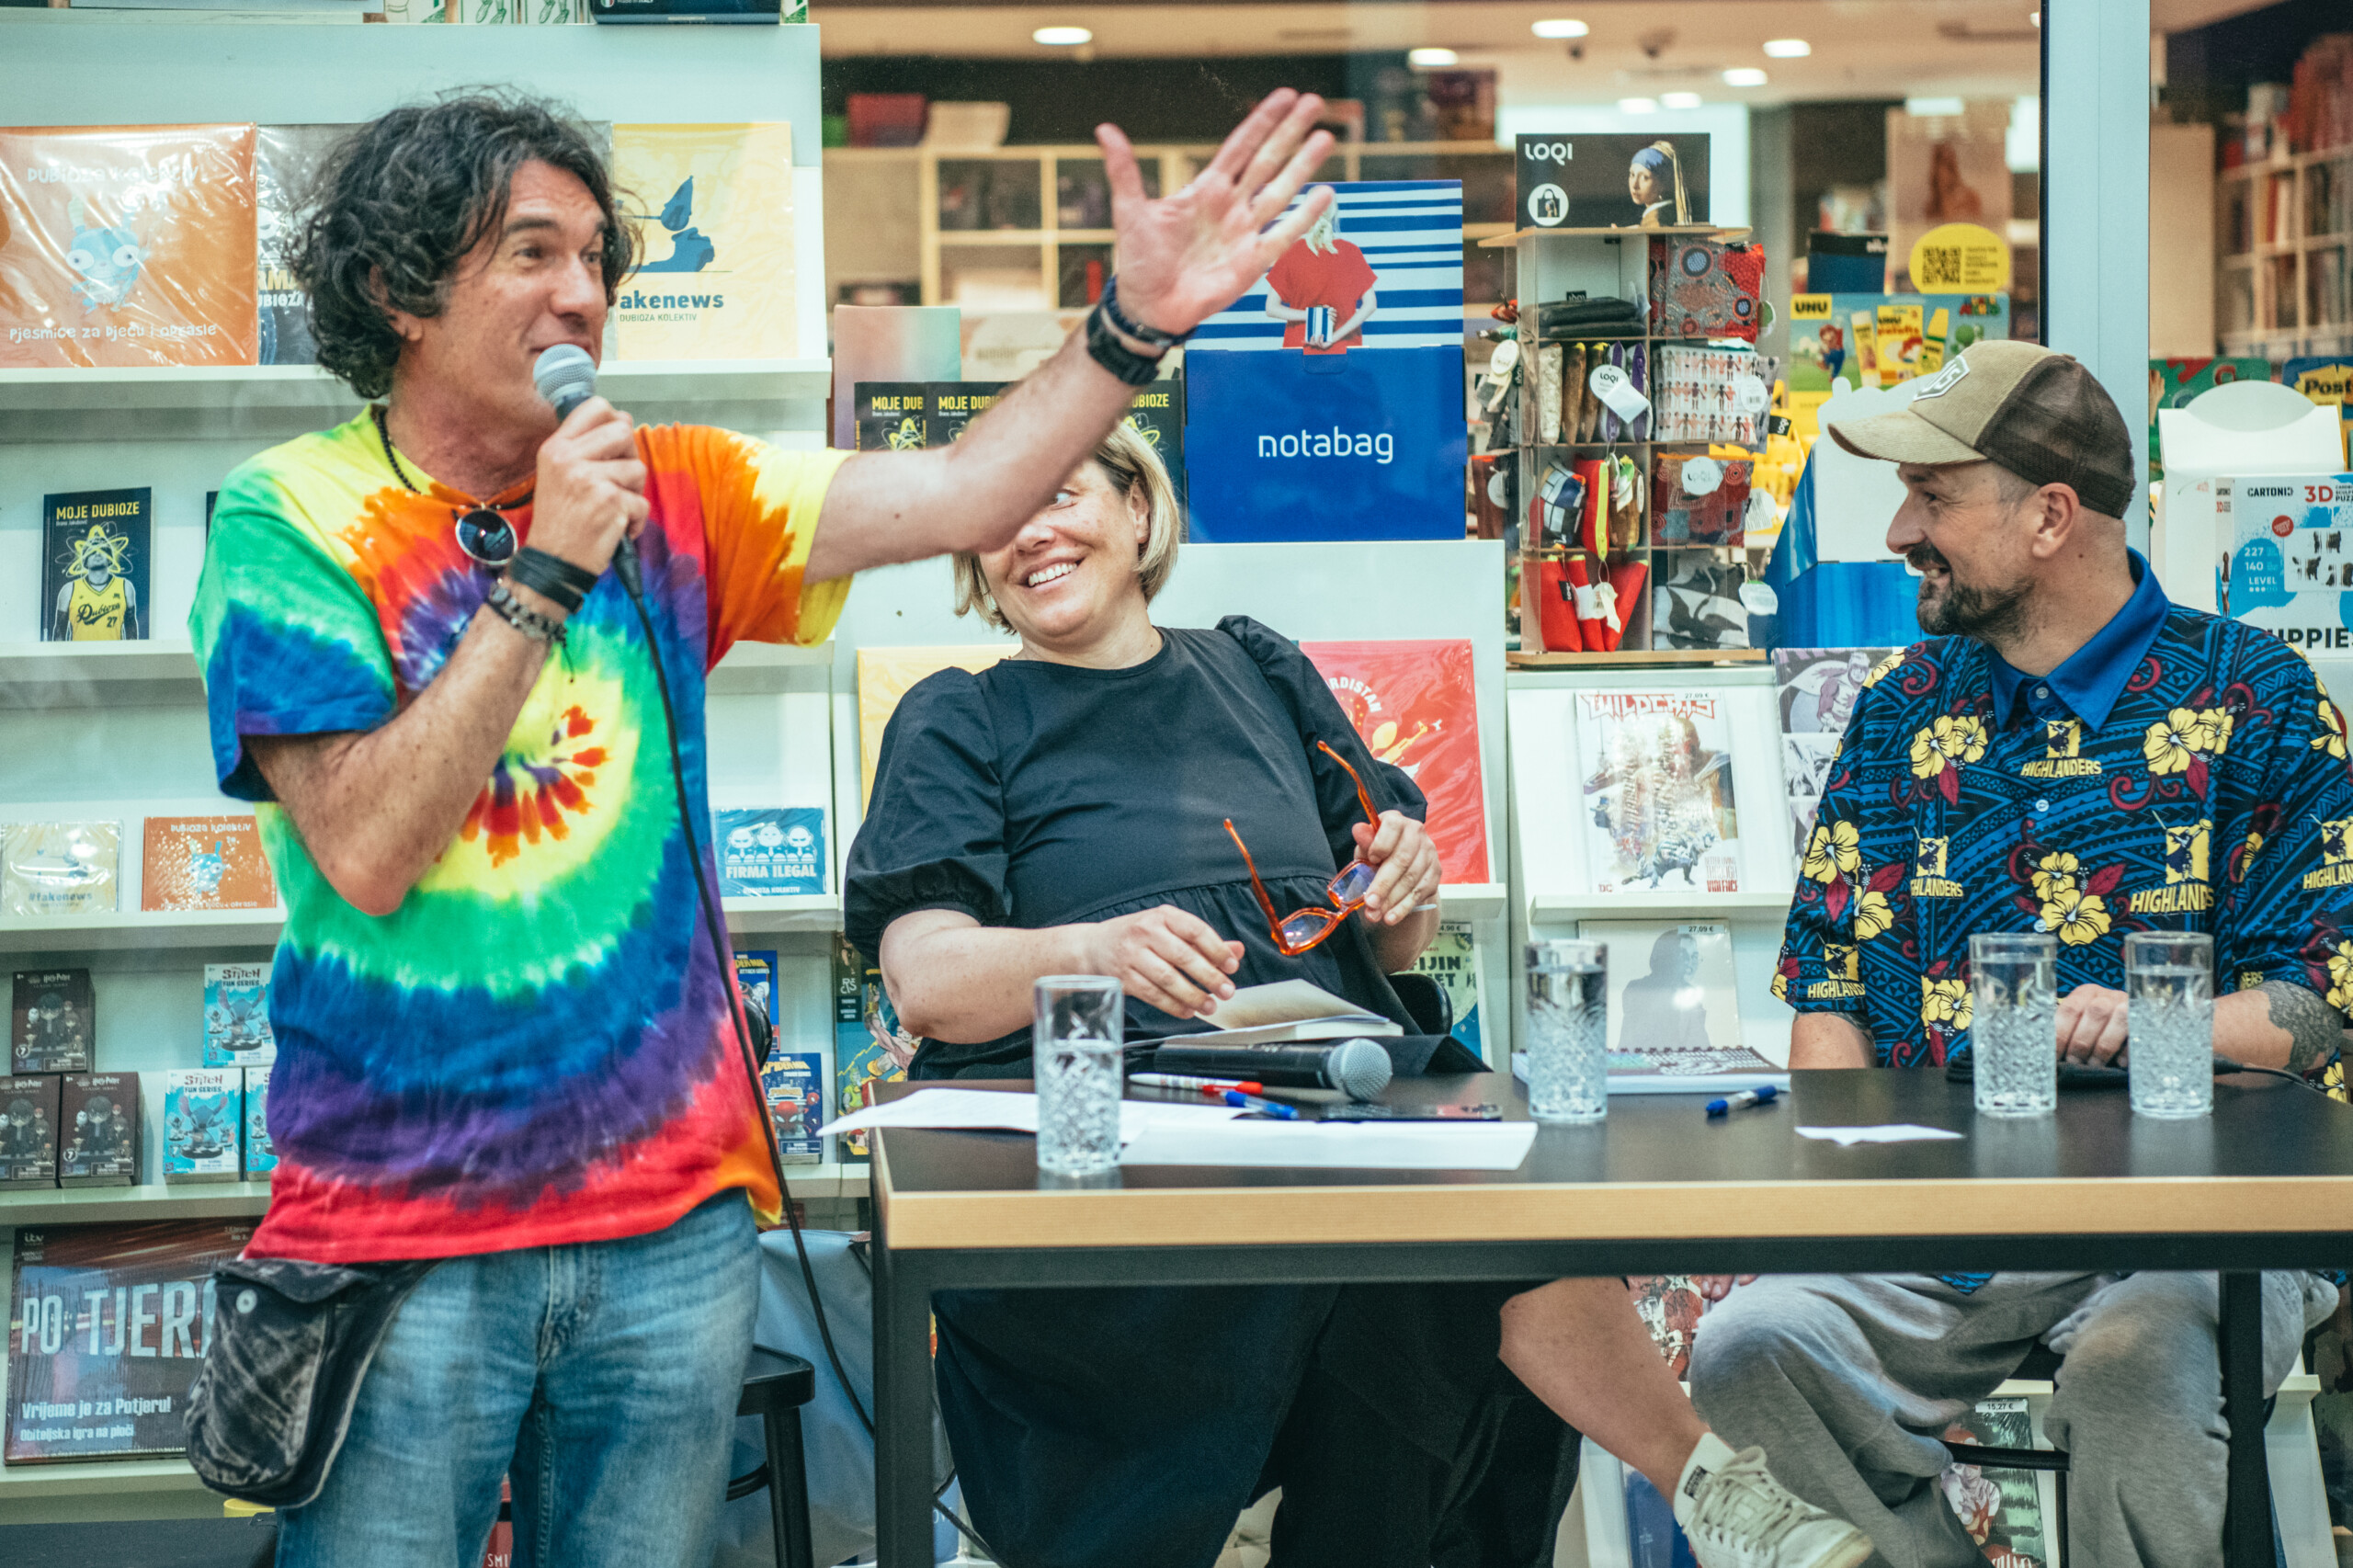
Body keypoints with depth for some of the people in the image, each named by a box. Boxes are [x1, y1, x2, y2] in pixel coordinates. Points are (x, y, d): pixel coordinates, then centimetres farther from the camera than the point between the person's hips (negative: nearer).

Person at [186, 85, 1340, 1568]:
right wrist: (545, 574, -16)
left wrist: (1136, 325, -10)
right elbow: (366, 850, -15)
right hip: (398, 1229, -4)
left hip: (672, 1220, 4)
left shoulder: (660, 495, 8)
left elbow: (960, 498, 2)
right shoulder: (291, 518, -5)